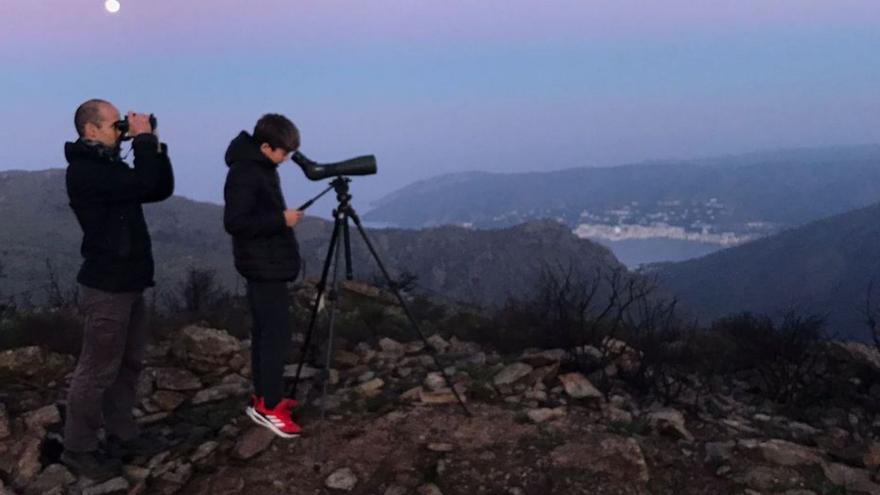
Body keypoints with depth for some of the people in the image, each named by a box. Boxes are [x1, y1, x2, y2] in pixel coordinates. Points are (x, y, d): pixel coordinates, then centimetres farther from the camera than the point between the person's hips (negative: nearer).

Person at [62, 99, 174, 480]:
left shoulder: (110, 166, 13)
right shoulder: (84, 171, -16)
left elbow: (161, 189, 13)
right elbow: (142, 184, -27)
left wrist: (153, 146, 3)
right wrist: (144, 139, -15)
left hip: (127, 282, 9)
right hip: (106, 285, -9)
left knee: (129, 363, 15)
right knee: (97, 371, -2)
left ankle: (120, 434, 26)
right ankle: (78, 449, 9)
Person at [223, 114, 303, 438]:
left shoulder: (260, 167, 12)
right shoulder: (244, 173, -18)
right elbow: (235, 222, -24)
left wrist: (281, 216, 9)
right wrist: (282, 219, -22)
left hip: (270, 264, 10)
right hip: (264, 267, -10)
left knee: (266, 332, 14)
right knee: (276, 334, -7)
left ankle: (265, 398, 24)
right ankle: (268, 407, 0)